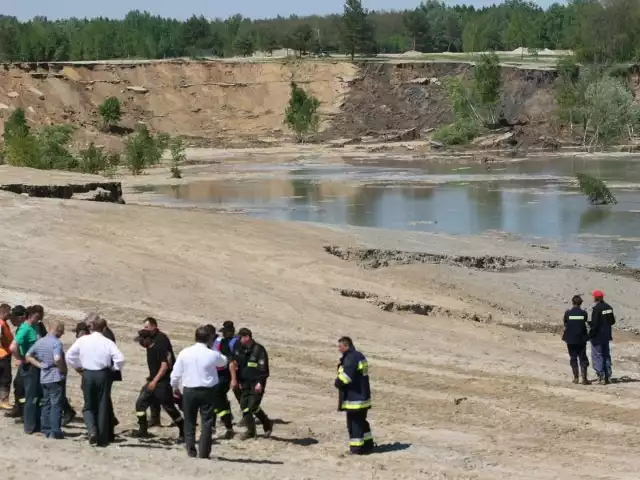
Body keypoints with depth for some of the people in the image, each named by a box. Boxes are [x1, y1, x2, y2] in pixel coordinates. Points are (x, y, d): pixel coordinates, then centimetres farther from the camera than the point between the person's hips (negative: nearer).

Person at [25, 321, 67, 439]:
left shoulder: (40, 342, 7)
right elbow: (57, 359, -30)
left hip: (43, 378, 7)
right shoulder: (56, 342, -16)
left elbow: (28, 356, 12)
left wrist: (40, 365, 9)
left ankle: (46, 429, 18)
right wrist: (63, 370, -14)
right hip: (56, 378, -7)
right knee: (56, 405, -2)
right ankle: (55, 432, -2)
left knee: (46, 404, 15)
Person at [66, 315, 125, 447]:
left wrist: (77, 367, 14)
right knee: (103, 406, 9)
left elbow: (69, 356, 0)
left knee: (89, 406, 14)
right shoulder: (107, 342, -6)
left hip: (87, 374, 1)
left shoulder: (82, 340, -3)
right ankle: (102, 439, 10)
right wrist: (115, 368, 5)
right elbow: (120, 359, -14)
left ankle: (92, 430, -13)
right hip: (103, 375, -1)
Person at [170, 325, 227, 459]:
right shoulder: (212, 354, -10)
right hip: (207, 391, -2)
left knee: (189, 421, 15)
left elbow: (176, 373, 1)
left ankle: (191, 449, 14)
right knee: (206, 422, 4)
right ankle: (204, 452, 1)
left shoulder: (184, 353, -5)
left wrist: (175, 386, 17)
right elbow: (223, 362, 12)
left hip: (189, 390, 2)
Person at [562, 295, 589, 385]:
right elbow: (585, 322, 4)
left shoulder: (568, 313, -8)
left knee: (573, 357, 11)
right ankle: (584, 378, 0)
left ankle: (576, 378, 11)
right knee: (583, 358, 7)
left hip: (570, 339, 0)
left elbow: (565, 324, 1)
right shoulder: (583, 313, -7)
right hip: (581, 338, 0)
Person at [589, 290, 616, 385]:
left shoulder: (596, 309, -19)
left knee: (597, 357, -1)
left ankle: (601, 377, -5)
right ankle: (608, 377, 18)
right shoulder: (608, 307, 5)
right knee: (606, 356, 15)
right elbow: (612, 321, 10)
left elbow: (595, 324, -21)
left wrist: (590, 335, -11)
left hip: (598, 336, -8)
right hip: (606, 335, 8)